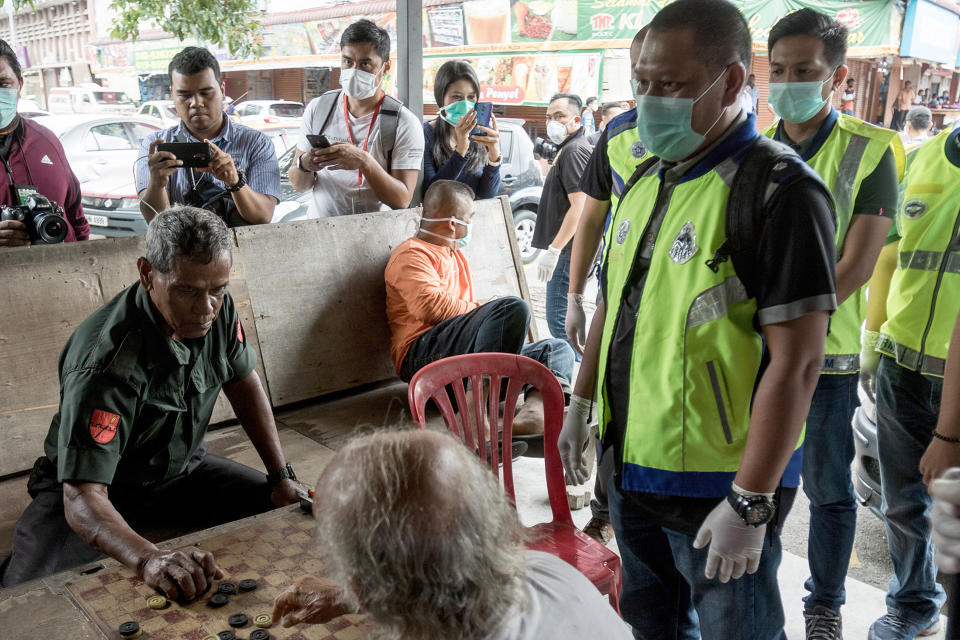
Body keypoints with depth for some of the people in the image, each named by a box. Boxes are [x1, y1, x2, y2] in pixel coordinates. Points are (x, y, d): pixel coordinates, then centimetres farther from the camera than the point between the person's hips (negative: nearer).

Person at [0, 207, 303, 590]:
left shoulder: (218, 309, -15)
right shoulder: (107, 361, -35)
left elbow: (243, 383, 4)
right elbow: (82, 499, -39)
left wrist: (282, 476, -1)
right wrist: (149, 559, -58)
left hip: (181, 470, 5)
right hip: (103, 490, -4)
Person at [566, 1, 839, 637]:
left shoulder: (780, 191, -18)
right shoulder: (643, 176, 6)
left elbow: (796, 363, -21)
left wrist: (751, 504, -20)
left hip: (719, 483, -7)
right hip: (632, 465, 7)